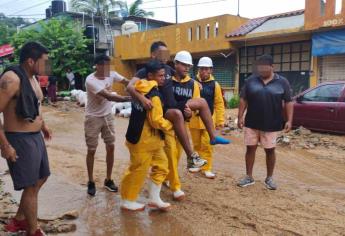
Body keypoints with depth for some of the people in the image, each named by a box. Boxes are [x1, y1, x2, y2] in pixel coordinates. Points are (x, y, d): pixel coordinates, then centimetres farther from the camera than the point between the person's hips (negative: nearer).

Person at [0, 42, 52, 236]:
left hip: (36, 137, 10)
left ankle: (19, 220, 38)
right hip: (20, 140, -9)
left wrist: (43, 125, 18)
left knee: (41, 178, 20)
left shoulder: (33, 78, 9)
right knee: (31, 187, 2)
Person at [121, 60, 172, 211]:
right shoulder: (153, 95, -21)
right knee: (138, 170, 5)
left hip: (150, 139, 10)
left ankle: (154, 199, 23)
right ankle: (128, 201, 22)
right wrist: (170, 125, -4)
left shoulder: (141, 88, 7)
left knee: (161, 165, 15)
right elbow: (157, 121, -23)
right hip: (143, 140, -10)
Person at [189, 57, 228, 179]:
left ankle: (207, 168, 13)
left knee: (207, 145, 1)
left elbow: (219, 104, 1)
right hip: (194, 119, 1)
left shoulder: (214, 84, 0)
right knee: (197, 144, 14)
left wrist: (220, 120, -3)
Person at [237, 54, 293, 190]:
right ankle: (249, 177, 20)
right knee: (250, 148, 7)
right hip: (251, 123, 2)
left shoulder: (282, 82, -2)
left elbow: (288, 102, -1)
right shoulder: (250, 81, 1)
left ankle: (269, 178, 24)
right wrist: (240, 117, -2)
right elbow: (243, 100, 4)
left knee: (270, 150, 8)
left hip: (271, 124, -1)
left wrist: (289, 120, -8)